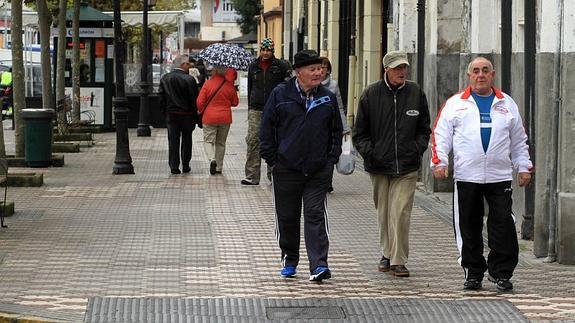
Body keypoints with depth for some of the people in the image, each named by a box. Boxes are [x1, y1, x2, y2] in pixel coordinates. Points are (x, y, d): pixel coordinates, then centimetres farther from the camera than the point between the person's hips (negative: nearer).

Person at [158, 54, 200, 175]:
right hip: (187, 115, -3)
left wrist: (165, 111, 12)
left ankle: (174, 166, 2)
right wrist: (196, 116, -3)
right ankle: (185, 166, 16)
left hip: (171, 115, 3)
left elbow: (161, 97, 3)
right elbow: (194, 100, -12)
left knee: (173, 141, 6)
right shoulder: (189, 79, -13)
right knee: (186, 141, 11)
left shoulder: (164, 79, 0)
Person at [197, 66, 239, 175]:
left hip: (209, 117, -2)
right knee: (221, 143, 14)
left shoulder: (208, 83, -11)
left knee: (208, 140, 5)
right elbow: (235, 103, 7)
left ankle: (212, 159, -21)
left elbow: (200, 102, -9)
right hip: (225, 118, 2)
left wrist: (201, 112, 11)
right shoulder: (229, 85, -5)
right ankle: (219, 167, 16)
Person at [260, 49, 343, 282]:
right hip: (287, 168, 0)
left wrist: (332, 158, 5)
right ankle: (289, 260, 26)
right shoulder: (280, 95, -1)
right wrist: (272, 159, -1)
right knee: (287, 217, 9)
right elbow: (267, 129, 2)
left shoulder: (328, 98, 6)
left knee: (316, 215, -7)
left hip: (319, 170, 0)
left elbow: (336, 131, 14)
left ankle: (318, 265, -11)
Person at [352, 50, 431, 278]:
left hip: (407, 166, -1)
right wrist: (369, 152, -6)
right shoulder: (371, 94, 1)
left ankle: (398, 261, -8)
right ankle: (387, 254, 26)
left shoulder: (416, 93, 5)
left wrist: (418, 148, 3)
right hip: (378, 166, 1)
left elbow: (424, 129, 17)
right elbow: (359, 133, 6)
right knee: (384, 213, 10)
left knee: (400, 213, -10)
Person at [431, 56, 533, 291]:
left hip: (500, 176, 1)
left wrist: (524, 167, 11)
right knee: (469, 227, 3)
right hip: (466, 177, -1)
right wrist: (439, 162, -8)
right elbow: (441, 135, 5)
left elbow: (519, 140, 19)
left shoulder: (507, 104, 14)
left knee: (503, 225, -5)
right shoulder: (455, 103, 9)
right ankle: (473, 273, 13)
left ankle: (501, 272, 4)